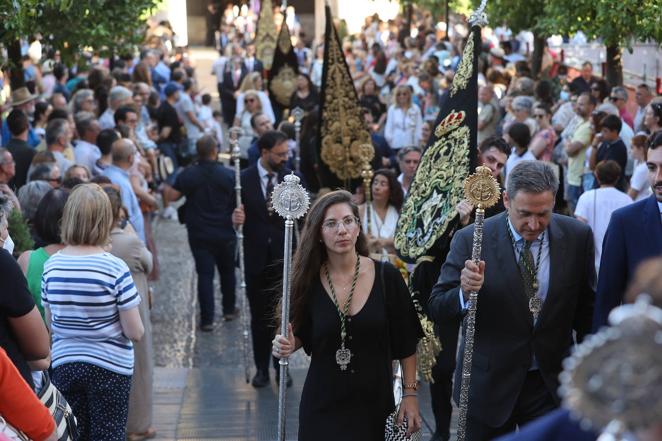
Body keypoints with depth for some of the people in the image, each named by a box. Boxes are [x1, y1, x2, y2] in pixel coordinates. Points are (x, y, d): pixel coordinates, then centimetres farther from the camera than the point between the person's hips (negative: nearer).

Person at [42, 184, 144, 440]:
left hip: (64, 364, 4)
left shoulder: (51, 266, -4)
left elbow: (51, 325, 6)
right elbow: (135, 333, -13)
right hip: (110, 366, -4)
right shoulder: (115, 268, -16)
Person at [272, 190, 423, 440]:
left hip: (374, 404, 0)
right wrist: (288, 345, -12)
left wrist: (410, 394, -3)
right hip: (323, 407, 1)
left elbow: (406, 342, -1)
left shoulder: (386, 276, -7)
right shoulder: (309, 281, -4)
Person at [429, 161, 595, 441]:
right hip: (489, 384, -1)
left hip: (552, 383, 1)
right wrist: (465, 292, -31)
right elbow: (437, 309, -11)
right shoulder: (471, 240, -12)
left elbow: (586, 308, 7)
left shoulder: (577, 237, -5)